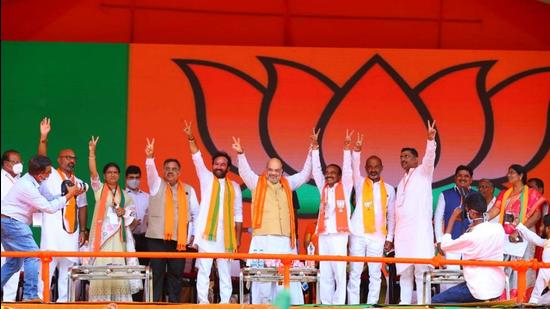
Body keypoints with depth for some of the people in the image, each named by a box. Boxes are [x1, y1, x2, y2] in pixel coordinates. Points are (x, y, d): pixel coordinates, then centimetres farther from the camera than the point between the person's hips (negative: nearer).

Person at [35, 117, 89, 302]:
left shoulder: (78, 183, 19)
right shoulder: (51, 176, 5)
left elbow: (82, 207, 16)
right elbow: (42, 159, -11)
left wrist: (83, 230, 8)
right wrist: (43, 138, -24)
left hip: (72, 231, 5)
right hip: (53, 229, -5)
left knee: (68, 266, 5)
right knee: (48, 263, -10)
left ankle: (63, 299, 9)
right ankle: (41, 298, -9)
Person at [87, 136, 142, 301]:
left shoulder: (124, 194, 14)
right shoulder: (99, 189, 5)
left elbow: (132, 210, 17)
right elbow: (93, 172, -8)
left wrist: (125, 212, -6)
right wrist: (92, 152, -20)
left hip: (118, 234, 3)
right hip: (102, 232, -3)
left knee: (118, 267, 0)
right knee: (101, 267, -9)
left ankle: (118, 300, 3)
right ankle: (100, 301, -8)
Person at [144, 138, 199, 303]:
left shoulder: (188, 190, 12)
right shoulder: (157, 185, 7)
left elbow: (196, 213, 17)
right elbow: (151, 172, -13)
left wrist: (193, 233, 11)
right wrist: (150, 157, -32)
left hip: (179, 239, 2)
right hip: (157, 238, -2)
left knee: (176, 274, 3)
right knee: (157, 273, -4)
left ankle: (174, 303, 7)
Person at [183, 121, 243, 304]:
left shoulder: (234, 187, 12)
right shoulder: (207, 179, 9)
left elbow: (238, 215, 11)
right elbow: (197, 159, -3)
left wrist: (237, 238, 5)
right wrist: (191, 139, -16)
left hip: (226, 236, 2)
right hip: (206, 234, -2)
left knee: (225, 272, 5)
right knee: (204, 270, -5)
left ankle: (225, 303, 8)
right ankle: (202, 302, -5)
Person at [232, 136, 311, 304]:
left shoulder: (287, 184, 17)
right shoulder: (257, 183, 10)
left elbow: (305, 175, 18)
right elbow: (245, 171, -3)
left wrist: (311, 154, 8)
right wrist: (240, 154, -19)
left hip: (285, 241, 2)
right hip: (263, 239, -2)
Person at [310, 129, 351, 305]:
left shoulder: (344, 188, 6)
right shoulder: (323, 188, 16)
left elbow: (347, 170, -4)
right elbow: (316, 170, 11)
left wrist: (346, 148, -10)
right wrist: (315, 147, 4)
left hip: (339, 235, -4)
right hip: (323, 235, 4)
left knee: (339, 272, -7)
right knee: (324, 273, 4)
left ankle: (338, 304, -5)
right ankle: (325, 304, 7)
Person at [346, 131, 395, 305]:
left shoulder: (388, 189, 9)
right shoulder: (360, 184, 6)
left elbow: (391, 216, 10)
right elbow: (354, 168, -13)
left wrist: (389, 238, 3)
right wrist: (356, 151, -30)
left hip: (378, 236, 1)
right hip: (358, 234, -1)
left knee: (375, 274, 2)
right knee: (355, 273, -1)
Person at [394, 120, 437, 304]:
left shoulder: (423, 172, 4)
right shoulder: (402, 182, 23)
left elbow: (429, 158, -16)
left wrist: (431, 140, -34)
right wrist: (394, 233, 16)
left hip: (420, 229, -7)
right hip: (402, 231, 7)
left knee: (421, 269, -11)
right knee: (404, 271, 6)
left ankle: (423, 304, -13)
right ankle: (404, 303, 9)